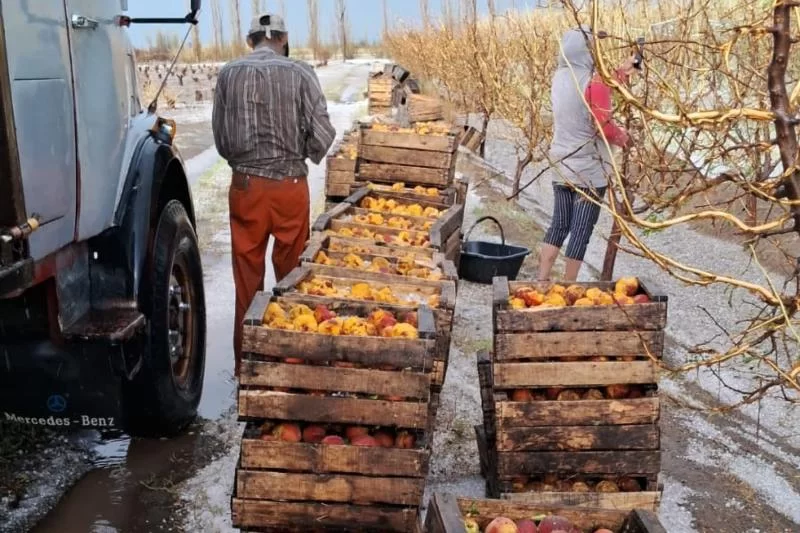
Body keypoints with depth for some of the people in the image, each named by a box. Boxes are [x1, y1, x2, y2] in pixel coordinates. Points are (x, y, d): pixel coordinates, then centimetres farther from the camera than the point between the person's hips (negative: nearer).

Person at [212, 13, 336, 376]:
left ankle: (246, 363, 20)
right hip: (290, 185, -1)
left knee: (247, 278, 11)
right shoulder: (300, 73, -6)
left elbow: (220, 137, 3)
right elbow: (322, 134, -8)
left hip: (245, 185, 1)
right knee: (292, 276, 12)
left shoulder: (229, 74, 0)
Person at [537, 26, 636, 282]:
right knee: (581, 231, 0)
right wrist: (621, 136, 1)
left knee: (559, 225, 14)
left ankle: (541, 281, 16)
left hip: (561, 165, 7)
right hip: (589, 169, -7)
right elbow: (602, 125, -18)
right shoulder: (594, 83, -17)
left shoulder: (560, 77, 5)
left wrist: (620, 71, 20)